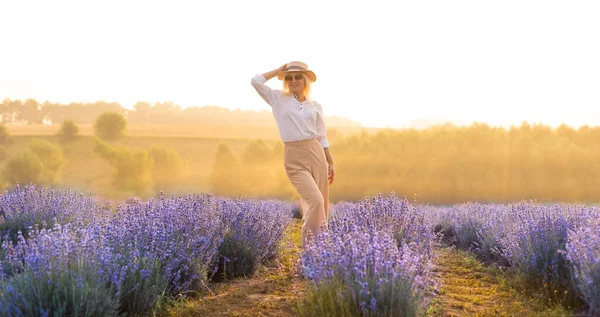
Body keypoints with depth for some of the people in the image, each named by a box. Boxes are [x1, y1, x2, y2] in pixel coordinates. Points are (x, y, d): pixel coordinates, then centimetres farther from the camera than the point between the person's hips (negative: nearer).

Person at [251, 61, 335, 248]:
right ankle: (309, 246, -7)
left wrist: (331, 162, 11)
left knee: (322, 204, 2)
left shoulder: (315, 106, 11)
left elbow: (322, 137, 14)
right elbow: (255, 81, -6)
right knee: (315, 201, -17)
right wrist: (279, 70, 4)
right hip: (294, 158, -4)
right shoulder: (279, 99, 5)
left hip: (316, 154, 4)